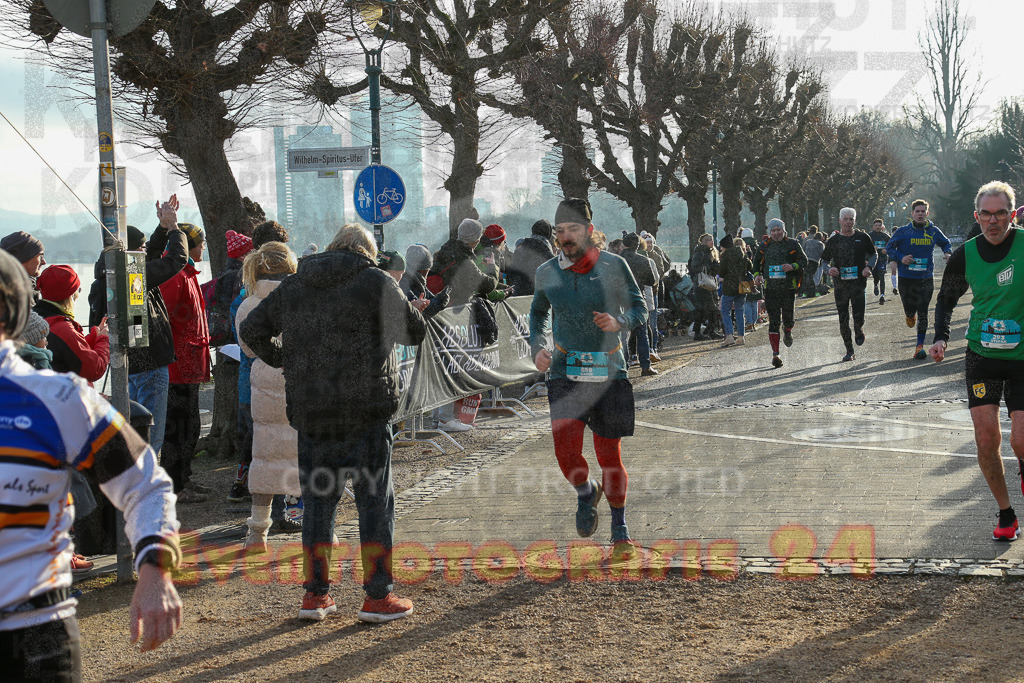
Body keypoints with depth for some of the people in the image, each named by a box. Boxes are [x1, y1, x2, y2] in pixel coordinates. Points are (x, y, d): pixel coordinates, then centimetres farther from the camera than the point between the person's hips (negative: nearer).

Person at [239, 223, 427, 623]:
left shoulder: (293, 286, 11)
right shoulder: (376, 282, -2)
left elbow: (251, 330, 16)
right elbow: (415, 332, 4)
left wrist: (284, 359, 25)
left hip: (310, 410, 4)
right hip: (366, 410, -4)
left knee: (318, 500, 12)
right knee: (374, 499, 3)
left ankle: (315, 594, 15)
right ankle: (378, 597, 4)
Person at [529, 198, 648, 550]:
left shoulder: (614, 266, -3)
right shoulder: (547, 273, 3)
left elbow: (639, 309, 4)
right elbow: (538, 312, 22)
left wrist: (619, 321, -17)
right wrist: (537, 346, 5)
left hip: (609, 372, -1)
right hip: (566, 372, 1)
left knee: (610, 455, 5)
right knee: (566, 447, -18)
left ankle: (619, 528, 25)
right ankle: (586, 492, 16)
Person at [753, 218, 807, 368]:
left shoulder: (792, 244, 2)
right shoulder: (765, 246, 8)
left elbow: (804, 261, 3)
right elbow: (756, 262, 21)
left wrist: (793, 266, -16)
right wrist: (757, 274, 3)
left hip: (789, 287, -1)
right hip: (771, 288, 1)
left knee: (788, 319, 4)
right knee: (773, 321, -5)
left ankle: (788, 331, 43)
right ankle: (775, 354, -6)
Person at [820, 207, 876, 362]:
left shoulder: (862, 237, 4)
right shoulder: (833, 240, 5)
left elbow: (873, 255, 16)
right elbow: (824, 260, 12)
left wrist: (869, 267, -3)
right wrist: (829, 269, -9)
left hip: (858, 283, -1)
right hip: (840, 284, 1)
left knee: (858, 318, -10)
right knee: (843, 320, 3)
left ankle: (859, 331, 26)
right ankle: (849, 352, 14)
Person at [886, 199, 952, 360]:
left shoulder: (933, 231, 4)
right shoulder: (903, 232, -2)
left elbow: (946, 243, 21)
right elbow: (889, 247, 4)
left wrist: (948, 253, -1)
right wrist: (900, 258, -13)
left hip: (926, 278, 1)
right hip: (906, 278, -1)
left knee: (923, 312, -1)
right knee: (909, 309, 4)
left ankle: (920, 345, 6)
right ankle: (910, 316, 44)